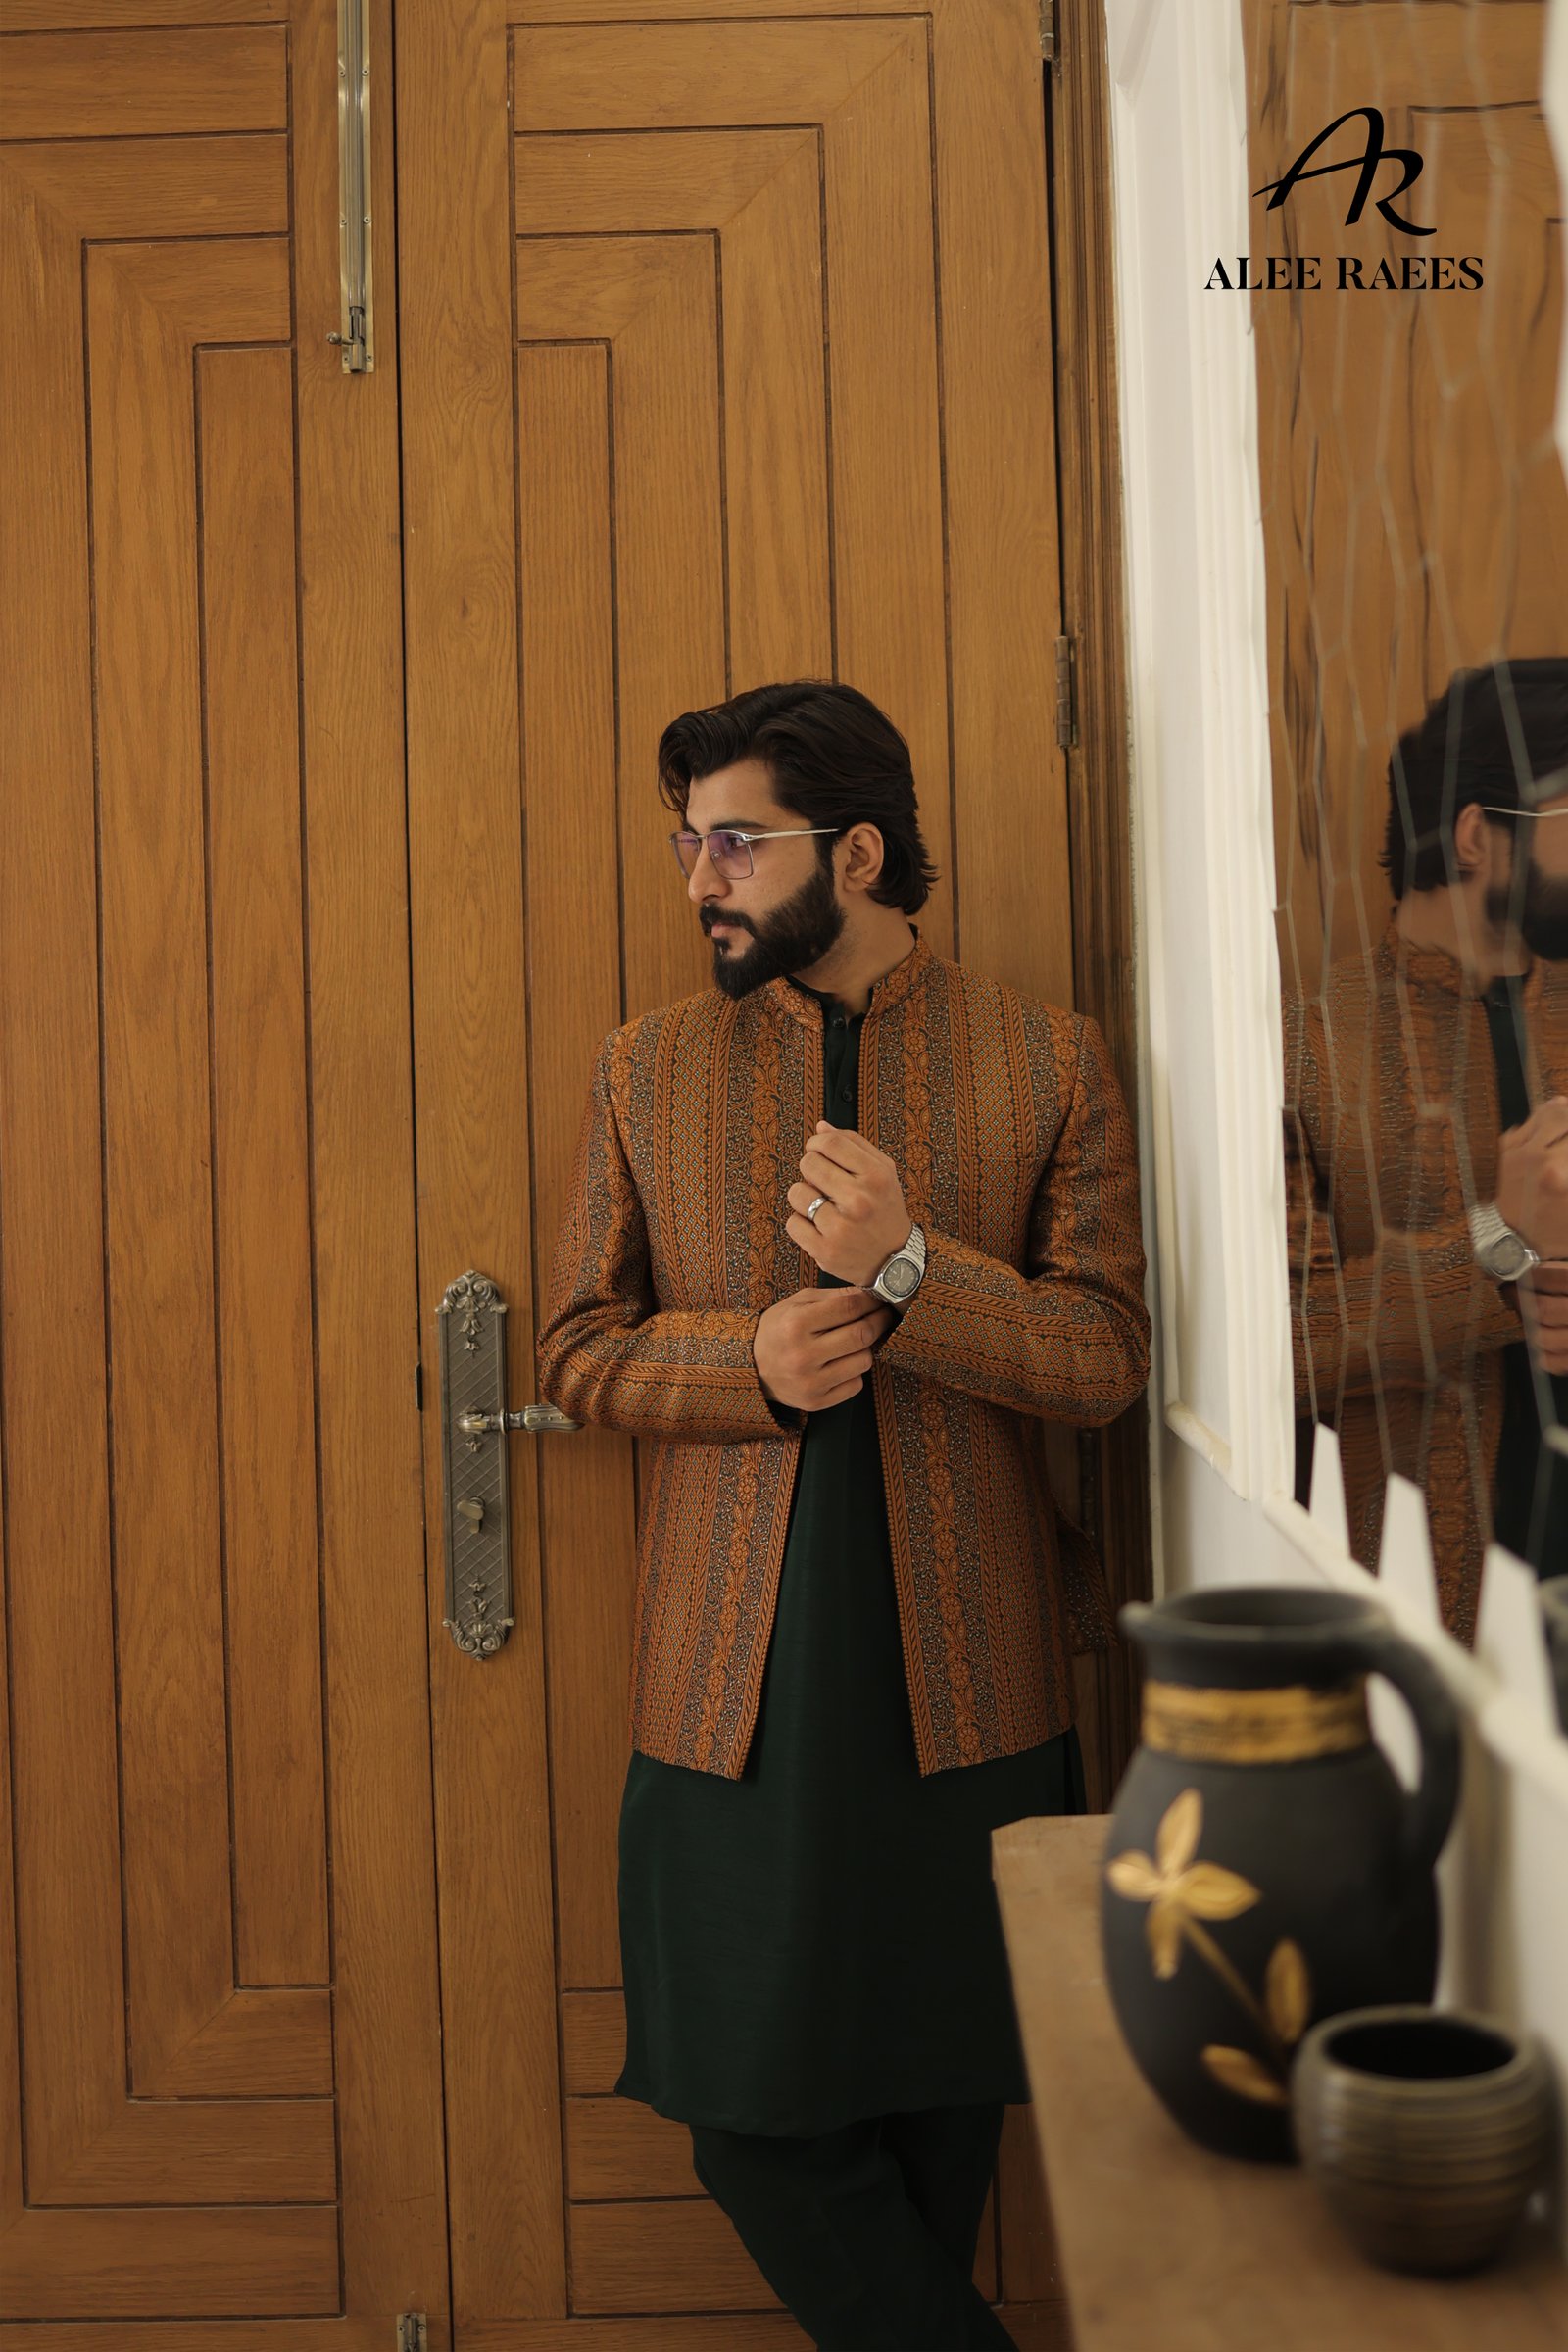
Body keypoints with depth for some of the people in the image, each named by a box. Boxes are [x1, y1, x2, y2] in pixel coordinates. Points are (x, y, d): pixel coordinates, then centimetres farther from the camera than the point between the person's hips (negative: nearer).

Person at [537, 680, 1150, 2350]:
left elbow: (1104, 1357, -4)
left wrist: (908, 1266, -20)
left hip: (968, 1684, -1)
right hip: (732, 1689, 1)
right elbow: (576, 1349, 6)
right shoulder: (647, 1071, 5)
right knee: (757, 2117, 4)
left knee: (945, 2101, 14)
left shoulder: (1046, 1063, 0)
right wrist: (748, 1359, -15)